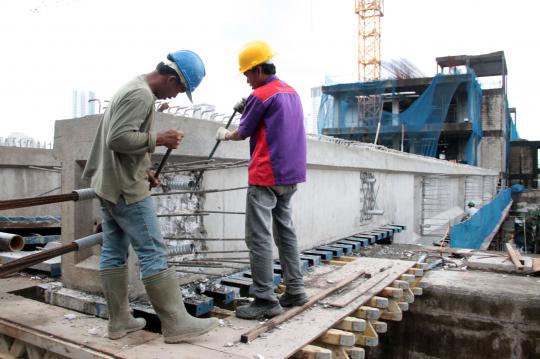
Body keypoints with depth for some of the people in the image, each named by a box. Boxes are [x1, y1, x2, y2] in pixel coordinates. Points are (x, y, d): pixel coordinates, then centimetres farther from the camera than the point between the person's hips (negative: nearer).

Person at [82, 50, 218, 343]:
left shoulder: (132, 89, 17)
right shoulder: (142, 94, -16)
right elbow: (119, 138, -26)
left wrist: (143, 170, 16)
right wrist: (159, 139, -16)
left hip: (109, 184, 11)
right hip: (126, 187, -11)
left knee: (114, 252, 10)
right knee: (154, 253, -8)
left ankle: (119, 321, 18)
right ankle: (175, 323, -2)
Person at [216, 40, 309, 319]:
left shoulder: (261, 95, -10)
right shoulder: (291, 92, 15)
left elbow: (243, 133, 0)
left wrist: (225, 135, 19)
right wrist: (247, 110, 12)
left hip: (266, 176, -9)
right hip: (290, 174, 9)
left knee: (258, 236, -5)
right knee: (285, 231, 14)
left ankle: (265, 300, -2)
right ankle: (295, 290, 19)